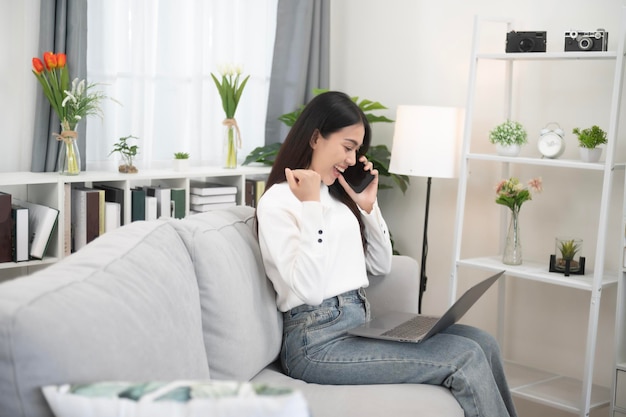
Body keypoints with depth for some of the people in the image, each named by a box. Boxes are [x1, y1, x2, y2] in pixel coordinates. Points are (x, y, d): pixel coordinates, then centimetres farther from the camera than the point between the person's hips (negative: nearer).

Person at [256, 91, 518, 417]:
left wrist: (368, 206, 8)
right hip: (318, 343, -8)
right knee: (466, 359, -16)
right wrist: (311, 207, -19)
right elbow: (309, 290, -21)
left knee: (482, 343, -7)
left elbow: (381, 266, 19)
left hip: (360, 324, 8)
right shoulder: (277, 202, -9)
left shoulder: (337, 195, 16)